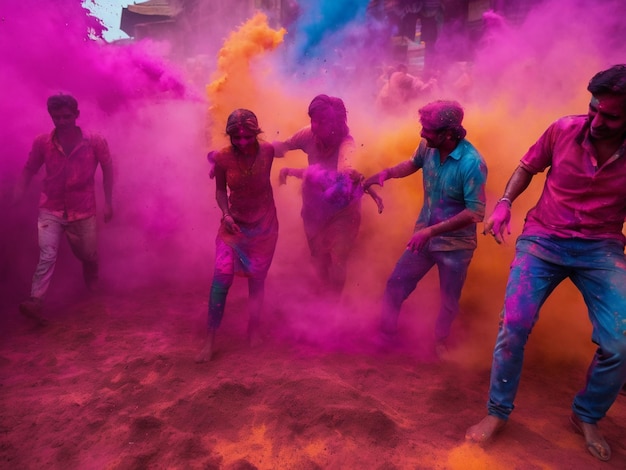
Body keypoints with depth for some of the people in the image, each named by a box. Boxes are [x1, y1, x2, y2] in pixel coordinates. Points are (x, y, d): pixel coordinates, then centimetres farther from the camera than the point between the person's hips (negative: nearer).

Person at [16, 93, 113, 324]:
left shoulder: (95, 142, -10)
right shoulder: (42, 142, -7)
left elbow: (108, 169, 0)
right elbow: (29, 169, 4)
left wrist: (108, 202, -3)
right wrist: (18, 194, -10)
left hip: (83, 211, 0)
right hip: (50, 210, 0)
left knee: (88, 255, 15)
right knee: (46, 256, -13)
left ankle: (92, 284, 48)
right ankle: (35, 301, -14)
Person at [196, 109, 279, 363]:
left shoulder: (267, 151, -17)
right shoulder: (222, 157, -16)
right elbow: (220, 190, -4)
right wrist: (225, 214, -18)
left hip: (264, 225, 0)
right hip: (234, 224, 0)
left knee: (257, 281, 11)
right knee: (220, 280, -9)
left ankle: (253, 332, 32)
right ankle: (210, 340, 6)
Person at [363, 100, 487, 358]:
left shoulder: (472, 163, -26)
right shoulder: (428, 147, -10)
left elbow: (476, 212, -26)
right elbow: (413, 164, 13)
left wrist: (432, 230, -31)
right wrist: (387, 173, -5)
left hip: (455, 244, -4)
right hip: (424, 235, 5)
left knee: (449, 301, 15)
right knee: (396, 285, 11)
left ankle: (440, 342, 42)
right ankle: (386, 333, 32)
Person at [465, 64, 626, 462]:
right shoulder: (564, 129, -8)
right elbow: (528, 167, 9)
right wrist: (505, 203, -7)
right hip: (543, 239, 0)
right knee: (514, 325, -14)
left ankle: (587, 417, 18)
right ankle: (498, 412, 9)